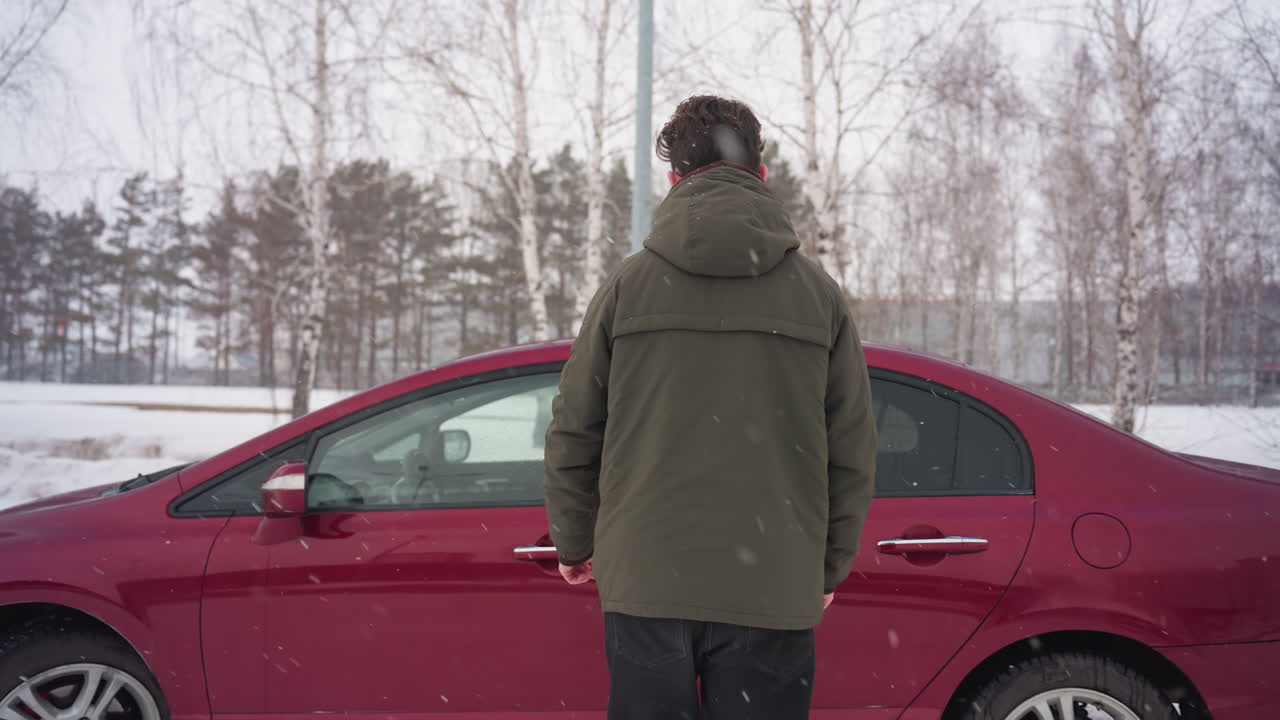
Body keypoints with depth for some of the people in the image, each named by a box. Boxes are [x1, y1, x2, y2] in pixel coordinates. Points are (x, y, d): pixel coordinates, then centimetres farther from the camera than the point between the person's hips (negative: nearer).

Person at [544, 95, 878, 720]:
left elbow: (572, 434, 4)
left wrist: (574, 545, 19)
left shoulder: (627, 284, -1)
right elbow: (853, 451, 6)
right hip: (774, 590, 0)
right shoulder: (818, 293, 2)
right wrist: (827, 568, 17)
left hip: (646, 582, 0)